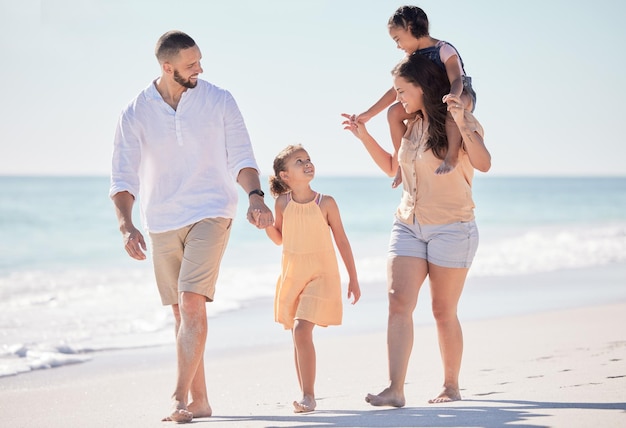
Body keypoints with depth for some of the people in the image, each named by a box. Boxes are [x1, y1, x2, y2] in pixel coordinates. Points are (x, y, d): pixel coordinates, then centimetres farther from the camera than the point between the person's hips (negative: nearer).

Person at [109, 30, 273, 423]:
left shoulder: (219, 101, -2)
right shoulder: (136, 114, -1)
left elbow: (241, 156, 1)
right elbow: (123, 177, -2)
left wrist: (255, 196, -17)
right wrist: (127, 226, -16)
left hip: (211, 214, -3)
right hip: (162, 224, 3)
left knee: (191, 303, -18)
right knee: (182, 313, 8)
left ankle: (180, 397, -18)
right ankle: (199, 401, 17)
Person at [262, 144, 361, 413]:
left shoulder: (325, 203, -8)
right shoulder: (283, 203, -1)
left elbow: (342, 241, -1)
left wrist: (353, 279, 0)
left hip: (320, 275, -4)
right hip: (292, 275, 4)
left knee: (301, 330, -18)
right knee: (298, 335, 9)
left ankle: (308, 396, -13)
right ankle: (306, 397, 20)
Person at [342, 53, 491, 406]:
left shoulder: (461, 122, -9)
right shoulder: (410, 125, 11)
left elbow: (484, 164, -26)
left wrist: (461, 124, -38)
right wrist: (365, 137, 15)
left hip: (452, 228, -6)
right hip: (408, 226, 6)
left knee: (444, 311, 1)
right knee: (398, 303, -10)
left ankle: (451, 386, 18)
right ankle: (395, 390, -17)